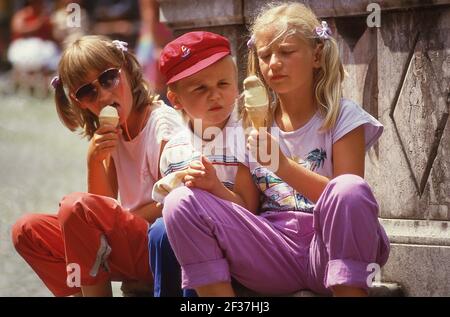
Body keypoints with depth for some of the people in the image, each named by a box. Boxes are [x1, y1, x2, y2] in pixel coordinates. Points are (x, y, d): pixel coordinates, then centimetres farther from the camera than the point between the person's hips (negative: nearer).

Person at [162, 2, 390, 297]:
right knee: (181, 202, -16)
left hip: (327, 249, -3)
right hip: (272, 255, 3)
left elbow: (346, 200, -10)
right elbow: (248, 205, 11)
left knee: (350, 189, -35)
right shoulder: (255, 123, 13)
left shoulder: (343, 117, 1)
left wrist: (283, 165, -23)